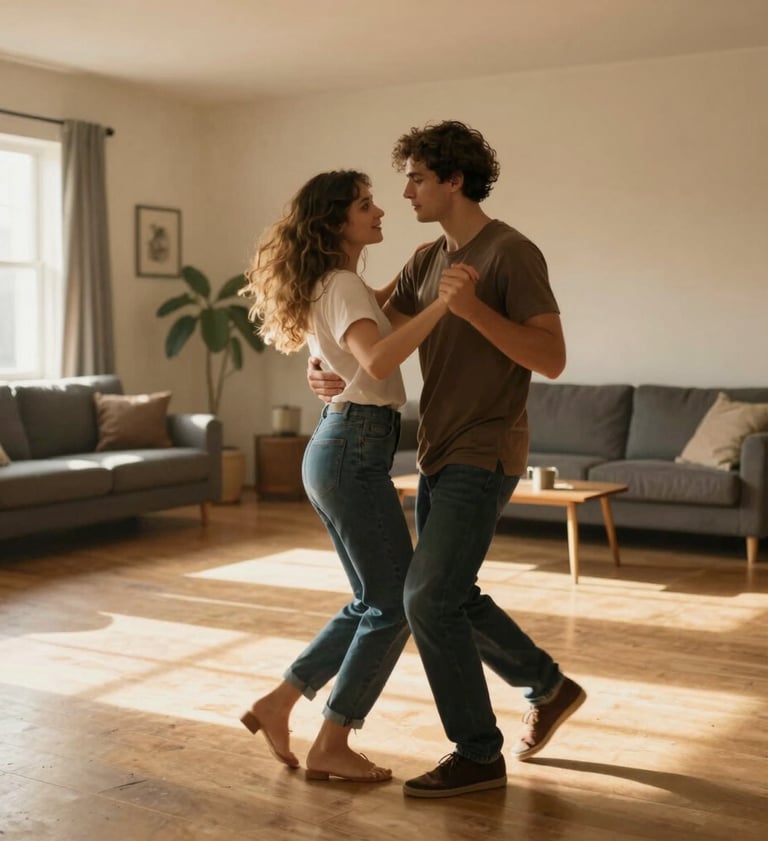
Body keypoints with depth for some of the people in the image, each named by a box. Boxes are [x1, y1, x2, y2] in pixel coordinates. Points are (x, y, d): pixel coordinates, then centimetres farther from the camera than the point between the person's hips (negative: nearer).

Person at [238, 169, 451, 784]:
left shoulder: (330, 285, 16)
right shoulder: (343, 286, -13)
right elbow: (377, 361, -32)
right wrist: (442, 303, -35)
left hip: (337, 450, 10)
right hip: (355, 451, -10)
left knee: (374, 603, 16)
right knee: (396, 604, -1)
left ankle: (278, 703, 20)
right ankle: (332, 747, 8)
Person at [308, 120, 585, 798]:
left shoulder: (512, 253, -12)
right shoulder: (427, 260, 12)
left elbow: (552, 359, -19)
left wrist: (473, 307, -29)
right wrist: (326, 372, -12)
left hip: (483, 460, -9)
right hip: (439, 456, 9)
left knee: (429, 598, -10)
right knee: (451, 596, 15)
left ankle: (478, 755, 5)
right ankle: (549, 687, 34)